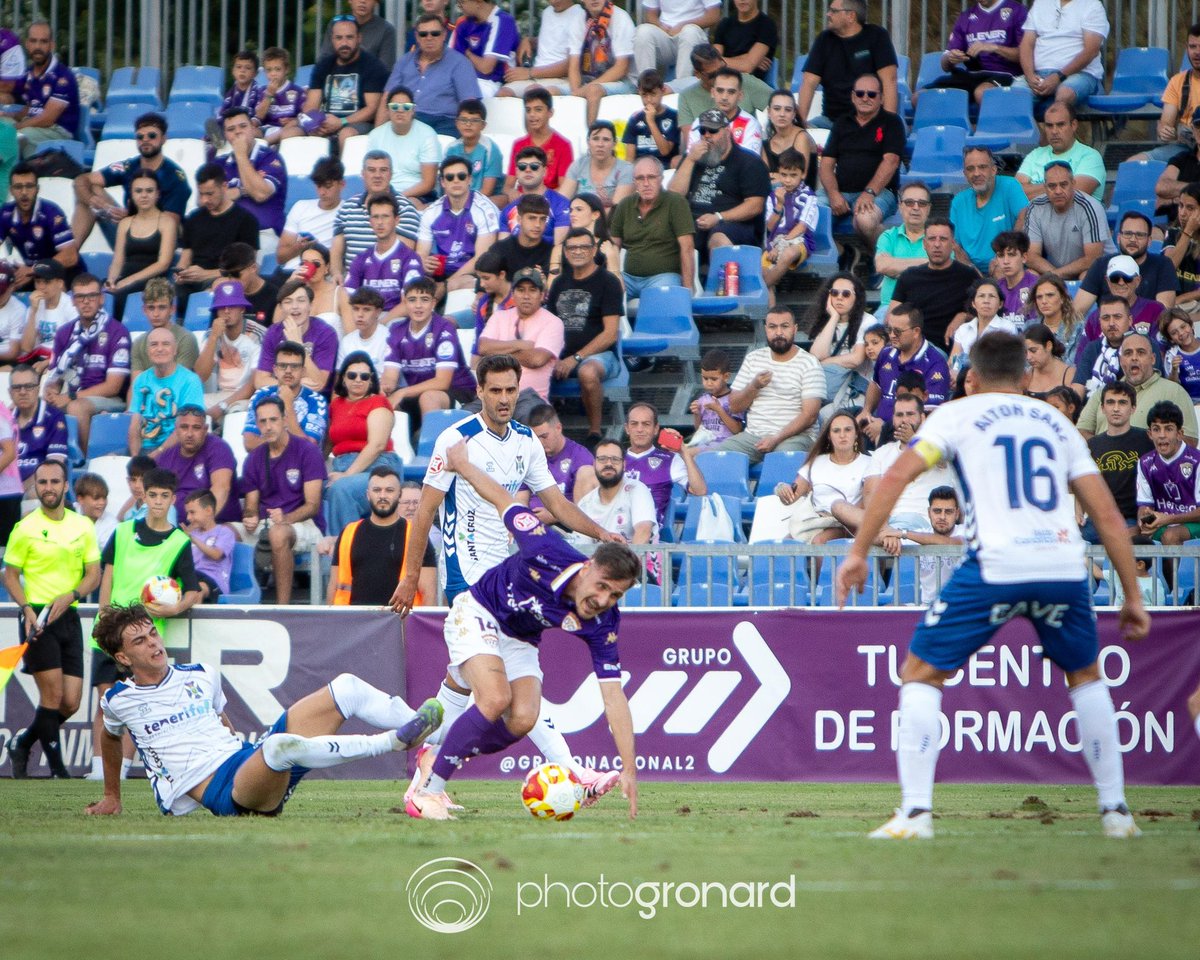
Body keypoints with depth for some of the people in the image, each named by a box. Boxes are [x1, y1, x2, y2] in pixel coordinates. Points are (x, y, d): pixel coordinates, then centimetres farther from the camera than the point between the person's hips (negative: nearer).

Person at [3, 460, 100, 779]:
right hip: (37, 618, -4)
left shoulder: (83, 526, 8)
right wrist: (27, 609, -14)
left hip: (69, 617, 4)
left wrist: (70, 595, -12)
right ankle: (57, 766, -1)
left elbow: (94, 574, 7)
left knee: (70, 703, 3)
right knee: (53, 694, -11)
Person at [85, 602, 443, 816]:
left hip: (248, 757, 7)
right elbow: (110, 738, 26)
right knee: (279, 745, -41)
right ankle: (394, 741, -35)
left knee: (346, 687, -3)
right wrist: (112, 797, 36)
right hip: (219, 791, -7)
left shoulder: (202, 676, 15)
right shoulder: (119, 702, 5)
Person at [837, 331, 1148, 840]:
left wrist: (858, 552, 0)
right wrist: (1133, 597, 21)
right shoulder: (1056, 423, 23)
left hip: (995, 567, -3)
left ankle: (915, 812, -3)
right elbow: (1108, 515, 18)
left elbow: (895, 477, -1)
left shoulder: (957, 415, 14)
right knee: (1086, 677, 27)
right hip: (1064, 568, 3)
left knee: (920, 674, 10)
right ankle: (1115, 811, 21)